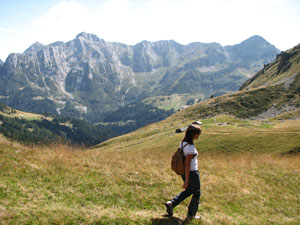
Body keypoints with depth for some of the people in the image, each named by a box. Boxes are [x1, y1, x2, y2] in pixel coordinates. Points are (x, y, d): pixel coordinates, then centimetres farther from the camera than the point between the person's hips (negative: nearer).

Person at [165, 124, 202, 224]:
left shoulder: (182, 142, 0)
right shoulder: (191, 147, -27)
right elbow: (187, 164, -27)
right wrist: (186, 181, -21)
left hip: (183, 172, 8)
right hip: (192, 173, -8)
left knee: (189, 190, 27)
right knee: (197, 193, 16)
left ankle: (171, 203, 18)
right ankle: (191, 215, 27)